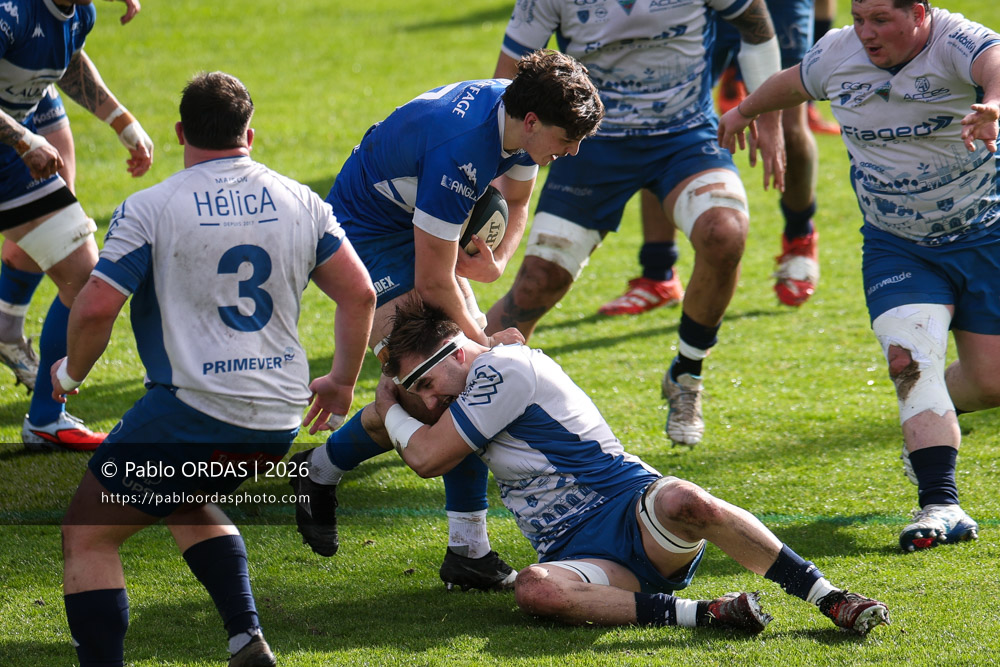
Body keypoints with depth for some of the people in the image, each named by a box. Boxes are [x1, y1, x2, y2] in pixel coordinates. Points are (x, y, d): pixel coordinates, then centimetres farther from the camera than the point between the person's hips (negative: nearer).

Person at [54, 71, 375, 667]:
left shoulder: (149, 209, -6)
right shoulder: (300, 201, 8)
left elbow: (95, 308, -10)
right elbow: (359, 293, 7)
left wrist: (71, 372, 10)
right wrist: (342, 382, 21)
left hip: (191, 412, -6)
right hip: (279, 423, 6)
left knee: (87, 534, 7)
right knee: (187, 502, 32)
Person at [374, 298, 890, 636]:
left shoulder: (503, 369, -6)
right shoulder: (485, 382, 24)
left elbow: (427, 456, -3)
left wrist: (389, 406, 15)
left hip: (633, 513, -7)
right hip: (585, 557, 7)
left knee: (681, 501, -43)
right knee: (533, 590, -31)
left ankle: (830, 599, -33)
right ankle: (702, 614, -33)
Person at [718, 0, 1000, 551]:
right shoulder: (837, 55, -6)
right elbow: (795, 83, 18)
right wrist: (745, 111, 37)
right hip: (895, 247, 2)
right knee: (910, 360, -21)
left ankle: (926, 428, 36)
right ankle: (940, 507, -28)